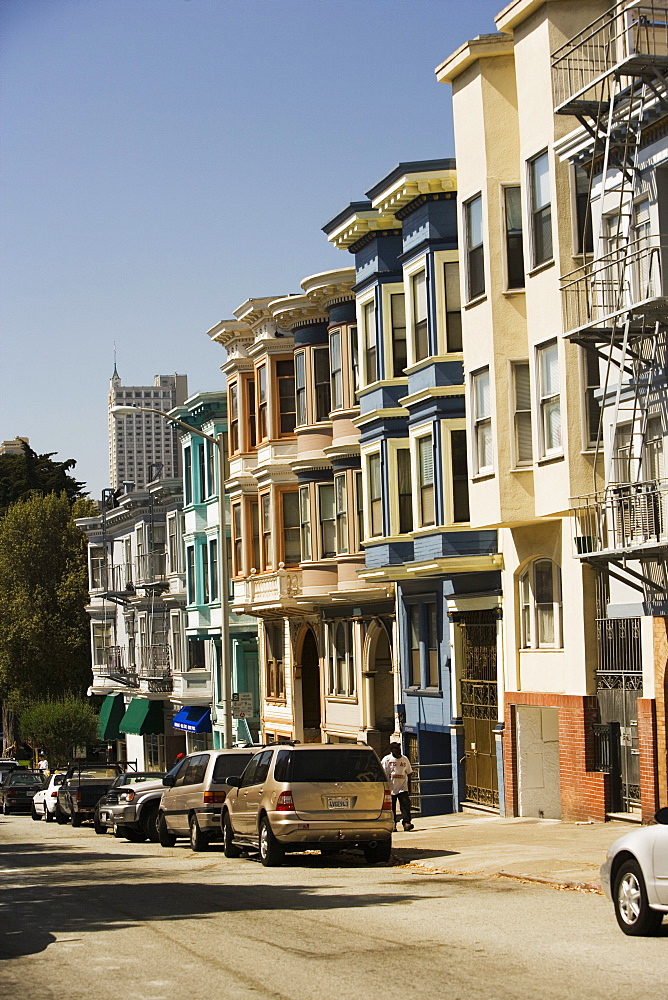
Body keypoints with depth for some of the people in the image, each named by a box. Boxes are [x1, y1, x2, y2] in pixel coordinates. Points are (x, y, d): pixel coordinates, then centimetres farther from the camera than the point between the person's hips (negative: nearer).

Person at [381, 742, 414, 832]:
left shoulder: (405, 759, 10)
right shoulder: (386, 760, -1)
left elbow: (409, 774, 15)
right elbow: (383, 774, -1)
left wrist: (409, 787, 12)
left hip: (403, 788, 2)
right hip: (391, 788, -2)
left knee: (405, 805, -11)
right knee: (391, 807, 2)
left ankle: (407, 823, -13)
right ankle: (392, 825, 10)